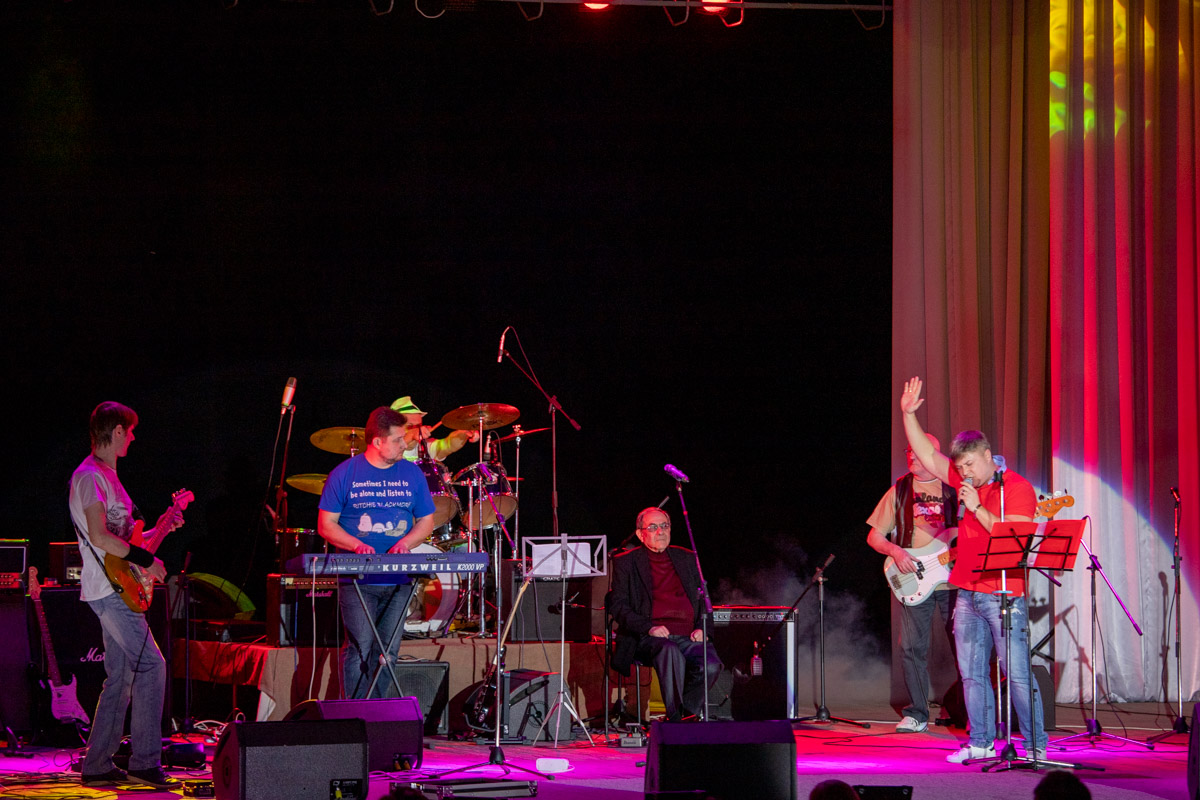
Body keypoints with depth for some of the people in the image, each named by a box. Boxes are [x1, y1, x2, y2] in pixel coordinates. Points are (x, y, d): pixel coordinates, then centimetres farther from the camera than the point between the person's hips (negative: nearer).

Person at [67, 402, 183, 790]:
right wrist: (146, 559, -16)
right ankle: (145, 763, -12)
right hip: (110, 589, -10)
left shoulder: (108, 477, 21)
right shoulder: (90, 477, -11)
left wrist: (159, 528, 16)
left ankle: (97, 766, 12)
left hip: (118, 591, 10)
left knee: (122, 677, 10)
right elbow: (99, 537, -23)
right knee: (151, 665, -13)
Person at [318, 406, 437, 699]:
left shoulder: (411, 474, 9)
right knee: (359, 649, -9)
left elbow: (426, 521, 13)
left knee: (388, 652, 5)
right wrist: (356, 545, -17)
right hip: (357, 580, -3)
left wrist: (405, 542, -9)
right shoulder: (345, 474, -1)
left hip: (399, 580, 3)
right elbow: (326, 524, 1)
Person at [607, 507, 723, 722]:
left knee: (711, 666, -29)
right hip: (648, 639, -3)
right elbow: (617, 605, 2)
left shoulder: (687, 558, 22)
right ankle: (675, 718, -32)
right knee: (671, 652, -39)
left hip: (688, 637, 3)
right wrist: (649, 628, -13)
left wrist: (701, 627, 4)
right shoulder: (626, 562, 10)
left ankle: (686, 713, -11)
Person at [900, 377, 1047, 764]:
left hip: (1004, 595, -7)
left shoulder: (1018, 488, -9)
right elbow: (926, 455, 14)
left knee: (1017, 673, -8)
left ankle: (1036, 745, -4)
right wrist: (908, 414, 5)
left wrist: (977, 508, -18)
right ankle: (981, 742, 15)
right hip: (967, 593, 7)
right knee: (972, 673, 8)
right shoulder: (965, 481, 12)